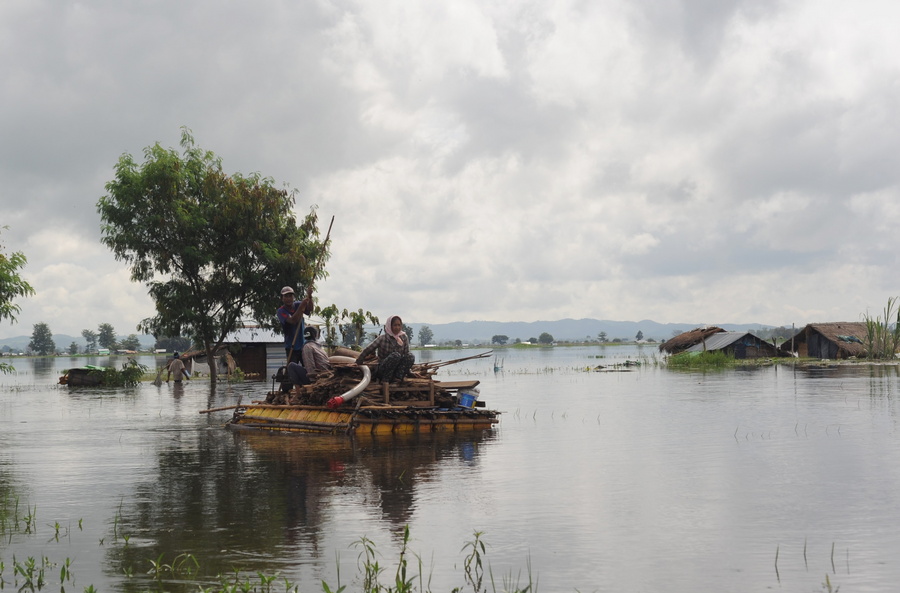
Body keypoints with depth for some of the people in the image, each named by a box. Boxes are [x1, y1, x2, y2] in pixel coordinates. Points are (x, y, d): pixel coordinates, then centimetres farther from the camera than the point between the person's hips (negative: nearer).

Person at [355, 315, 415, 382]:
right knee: (396, 355, -33)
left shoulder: (404, 338, -2)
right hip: (383, 370, -4)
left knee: (410, 356, -21)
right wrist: (359, 361, 11)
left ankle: (398, 377, -21)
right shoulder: (382, 338, -12)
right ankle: (385, 380, -23)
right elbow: (368, 350, -1)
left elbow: (406, 354, 6)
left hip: (397, 370, 4)